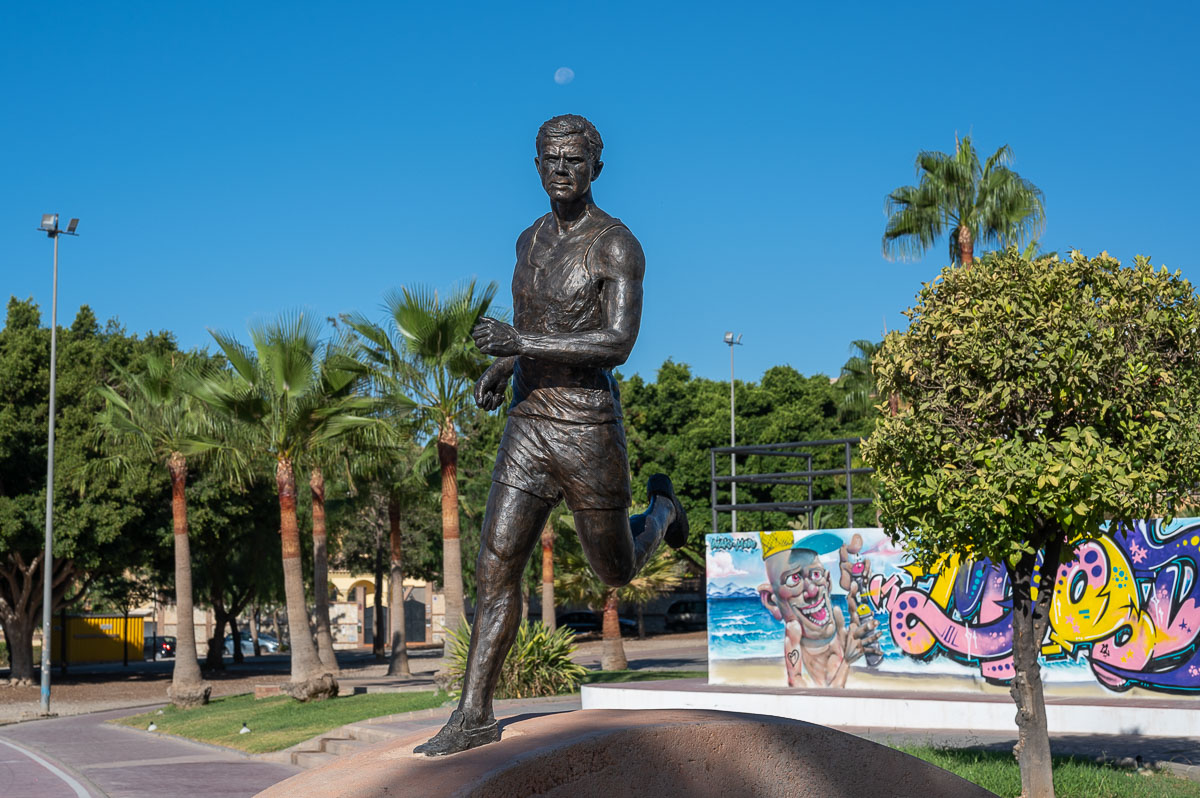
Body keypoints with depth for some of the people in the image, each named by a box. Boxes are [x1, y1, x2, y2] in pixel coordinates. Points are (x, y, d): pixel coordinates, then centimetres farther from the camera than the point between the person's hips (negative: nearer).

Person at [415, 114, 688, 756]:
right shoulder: (530, 241, 13)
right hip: (526, 428, 5)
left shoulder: (617, 246, -9)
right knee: (495, 570, -4)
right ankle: (474, 714, 0)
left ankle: (659, 509, 46)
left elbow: (618, 342, -21)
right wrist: (499, 367, 9)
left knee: (617, 571, 14)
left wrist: (520, 342, -26)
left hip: (588, 430, -5)